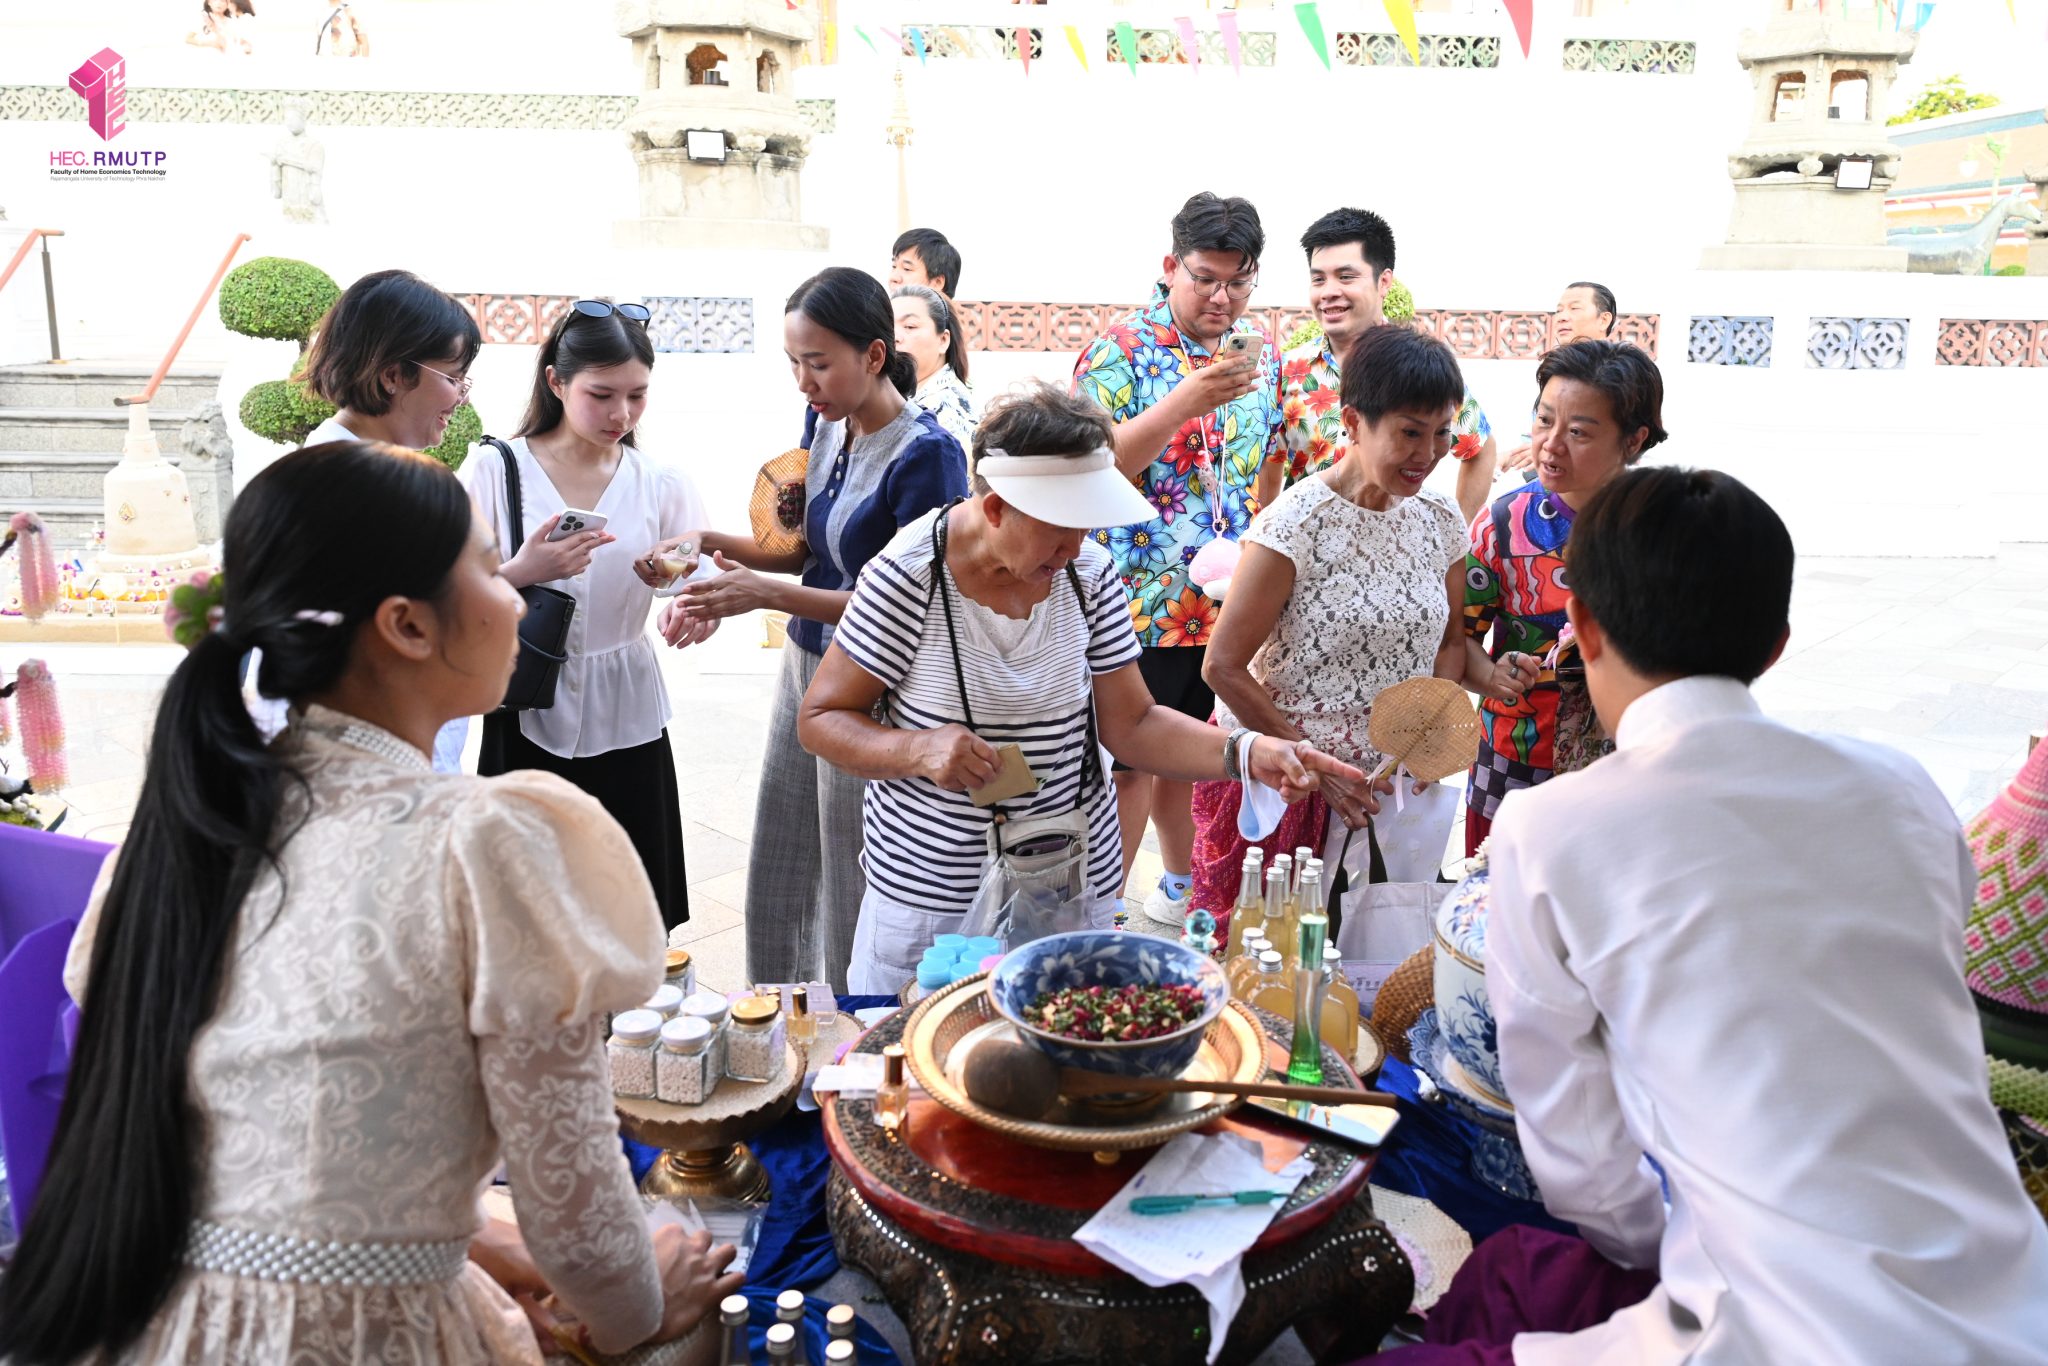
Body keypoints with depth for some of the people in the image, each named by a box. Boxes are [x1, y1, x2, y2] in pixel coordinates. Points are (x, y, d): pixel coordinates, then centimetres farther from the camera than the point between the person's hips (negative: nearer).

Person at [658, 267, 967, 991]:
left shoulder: (926, 454, -20)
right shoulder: (826, 425, 4)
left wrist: (770, 594, -25)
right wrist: (714, 545, -3)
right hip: (805, 665, 8)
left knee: (852, 901, 7)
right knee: (775, 882, 18)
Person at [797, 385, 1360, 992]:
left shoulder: (1087, 572, -4)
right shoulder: (909, 574, -16)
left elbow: (1131, 724, -1)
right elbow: (821, 719, -10)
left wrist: (1248, 751, -17)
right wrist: (919, 749, -29)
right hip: (927, 893, -3)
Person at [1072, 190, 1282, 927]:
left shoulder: (1260, 351, 9)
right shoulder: (1119, 349, -8)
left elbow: (1270, 465, 16)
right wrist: (1184, 402, -27)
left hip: (1229, 602, 5)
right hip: (1143, 601, -5)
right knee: (1129, 759, 2)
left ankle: (1184, 882, 36)